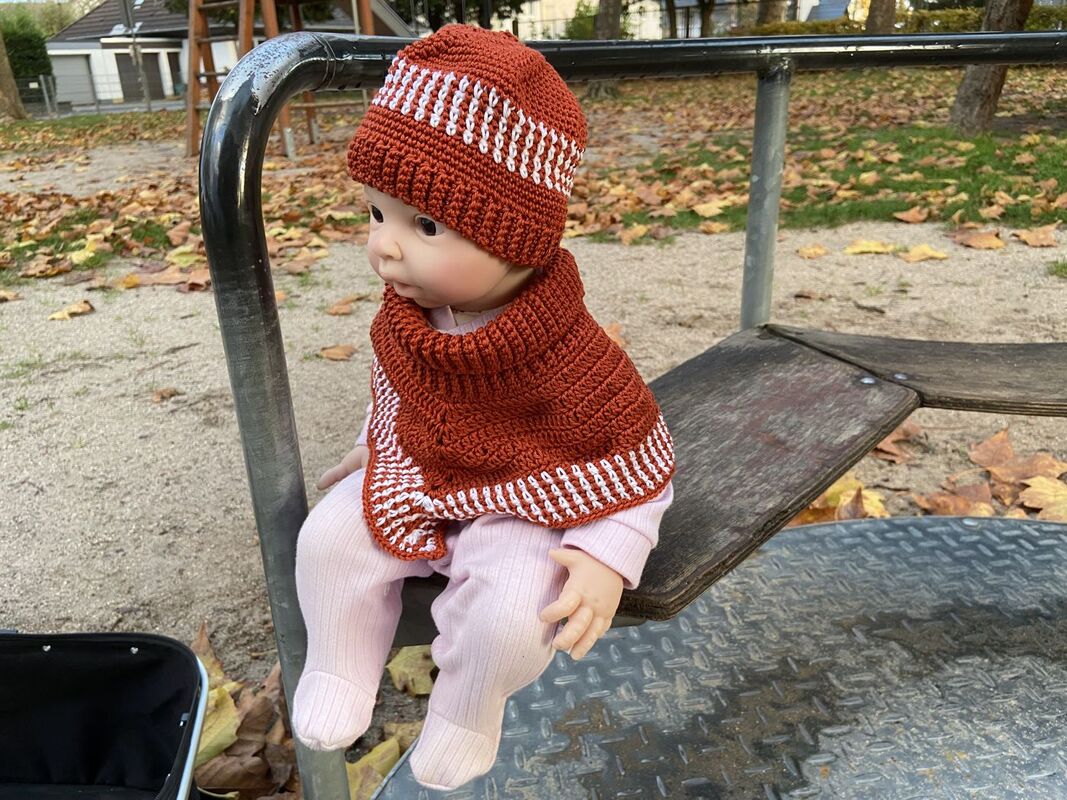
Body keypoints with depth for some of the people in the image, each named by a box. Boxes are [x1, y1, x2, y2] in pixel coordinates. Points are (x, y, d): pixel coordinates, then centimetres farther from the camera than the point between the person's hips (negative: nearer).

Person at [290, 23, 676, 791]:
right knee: (329, 539, -6)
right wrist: (374, 447, 21)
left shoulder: (570, 355, -31)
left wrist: (606, 556, -27)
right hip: (411, 478, 6)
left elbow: (639, 459, -19)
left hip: (525, 508, -5)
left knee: (510, 611, -27)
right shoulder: (405, 312, -11)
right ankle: (340, 671, 22)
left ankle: (466, 714, 10)